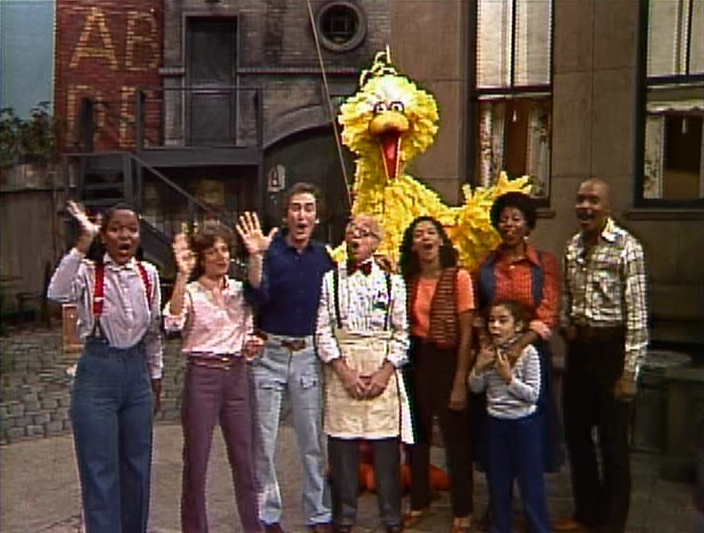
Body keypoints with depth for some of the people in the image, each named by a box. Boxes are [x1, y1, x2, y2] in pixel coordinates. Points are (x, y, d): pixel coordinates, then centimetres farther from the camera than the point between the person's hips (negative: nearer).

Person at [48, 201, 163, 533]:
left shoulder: (148, 274, 3)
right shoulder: (88, 272, -9)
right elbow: (57, 294, -33)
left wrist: (156, 378, 15)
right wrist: (83, 243, -34)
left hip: (137, 372, 5)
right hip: (97, 374, -4)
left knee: (137, 469, 15)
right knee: (100, 472, 2)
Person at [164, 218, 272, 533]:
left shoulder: (238, 289, 10)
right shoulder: (190, 292, -5)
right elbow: (172, 322, -23)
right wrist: (182, 275, -31)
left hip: (236, 375, 4)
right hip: (202, 376, -4)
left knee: (244, 458, 10)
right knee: (196, 460, 4)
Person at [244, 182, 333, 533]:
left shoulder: (323, 256, 4)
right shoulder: (270, 252, -5)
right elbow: (256, 299, -18)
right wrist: (256, 257, -28)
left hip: (308, 355, 2)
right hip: (269, 353, -2)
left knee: (313, 441, 8)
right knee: (263, 442, 5)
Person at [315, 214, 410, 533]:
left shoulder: (392, 281, 7)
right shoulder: (331, 280, 7)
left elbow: (402, 333, 4)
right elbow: (323, 331, 2)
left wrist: (386, 372, -8)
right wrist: (344, 372, -8)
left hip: (383, 371, 0)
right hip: (341, 371, 0)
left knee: (386, 447, 1)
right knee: (342, 446, 3)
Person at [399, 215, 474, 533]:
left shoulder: (459, 277, -9)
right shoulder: (406, 280, 4)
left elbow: (466, 334, -10)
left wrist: (460, 382, -12)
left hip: (447, 360, -4)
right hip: (415, 361, 4)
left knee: (455, 437, 3)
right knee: (416, 435, 14)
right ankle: (419, 502, 31)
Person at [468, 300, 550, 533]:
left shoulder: (528, 352, -14)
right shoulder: (488, 352, 0)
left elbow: (533, 394, -15)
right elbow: (475, 388, 4)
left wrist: (509, 377, -23)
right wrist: (479, 367, -12)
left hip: (524, 423, -5)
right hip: (496, 423, 5)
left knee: (531, 483, 4)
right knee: (497, 482, 16)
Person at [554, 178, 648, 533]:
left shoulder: (626, 247, -13)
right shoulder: (573, 246, 8)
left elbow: (636, 311, -15)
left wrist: (629, 371, -17)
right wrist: (565, 326, 0)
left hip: (611, 347, -7)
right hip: (579, 346, 7)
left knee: (613, 440, 3)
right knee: (576, 433, 15)